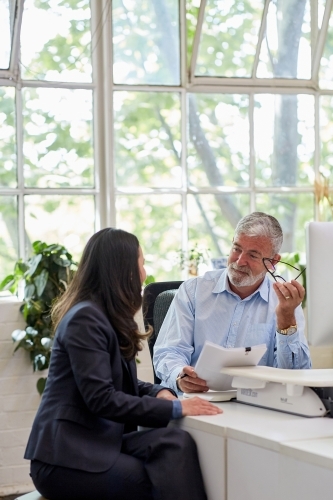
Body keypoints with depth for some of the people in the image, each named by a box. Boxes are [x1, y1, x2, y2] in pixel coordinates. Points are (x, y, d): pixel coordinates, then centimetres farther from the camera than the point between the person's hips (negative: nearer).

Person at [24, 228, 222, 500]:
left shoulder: (109, 317, 16)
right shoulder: (85, 318, -15)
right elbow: (102, 399, -22)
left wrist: (159, 392, -2)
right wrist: (175, 408, -20)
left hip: (98, 441, 8)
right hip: (69, 457, -8)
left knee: (176, 443, -18)